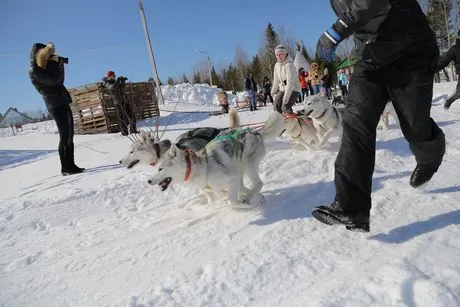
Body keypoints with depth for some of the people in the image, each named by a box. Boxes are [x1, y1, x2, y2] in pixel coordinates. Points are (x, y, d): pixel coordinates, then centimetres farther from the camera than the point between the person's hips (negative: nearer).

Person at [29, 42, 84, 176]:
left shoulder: (45, 67, 18)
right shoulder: (33, 70, -7)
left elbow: (60, 80, 20)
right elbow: (53, 80, -17)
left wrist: (59, 61, 7)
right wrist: (57, 63, -5)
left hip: (63, 103, 9)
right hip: (56, 105, -9)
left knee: (69, 135, 7)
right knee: (65, 136, -11)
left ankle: (70, 165, 10)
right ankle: (65, 168, -7)